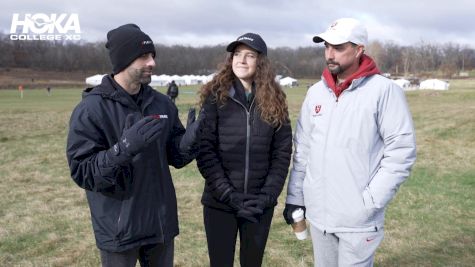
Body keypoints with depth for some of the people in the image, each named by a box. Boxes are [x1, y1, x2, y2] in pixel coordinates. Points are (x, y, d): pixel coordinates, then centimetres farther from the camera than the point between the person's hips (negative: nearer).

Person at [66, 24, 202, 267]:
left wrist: (192, 137, -15)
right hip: (118, 229, -5)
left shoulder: (162, 104, 2)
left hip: (161, 222, 5)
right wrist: (124, 148, -32)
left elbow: (175, 157, 5)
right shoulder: (90, 110, -14)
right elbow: (82, 172, -18)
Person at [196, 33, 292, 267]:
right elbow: (204, 150, -9)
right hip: (219, 203, -2)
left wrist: (267, 196, -8)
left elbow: (282, 153, 1)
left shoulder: (274, 101, 2)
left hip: (260, 205, 2)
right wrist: (228, 194, -15)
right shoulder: (215, 96, -4)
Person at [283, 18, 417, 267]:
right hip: (317, 213, 5)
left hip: (358, 218, -5)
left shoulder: (384, 90, -10)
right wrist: (294, 196, 8)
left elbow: (402, 151, -12)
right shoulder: (315, 92, 6)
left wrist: (370, 202, -15)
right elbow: (302, 149, 10)